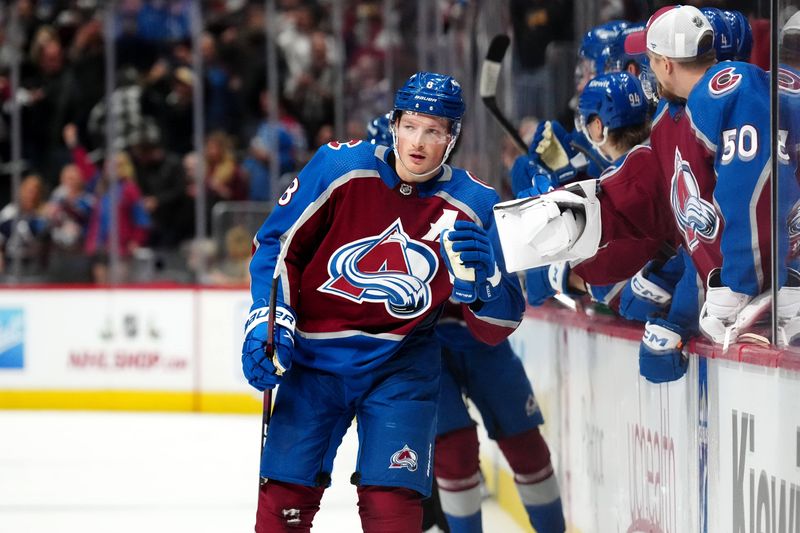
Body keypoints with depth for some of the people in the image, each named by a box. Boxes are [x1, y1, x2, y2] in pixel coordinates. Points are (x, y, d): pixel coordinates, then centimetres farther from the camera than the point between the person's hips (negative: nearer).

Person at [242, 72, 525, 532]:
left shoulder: (473, 207, -9)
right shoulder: (340, 167, -12)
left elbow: (497, 328, -7)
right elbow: (277, 242, 0)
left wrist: (478, 280, -28)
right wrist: (268, 321, -11)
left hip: (401, 368, 0)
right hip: (315, 356, 0)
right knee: (285, 496, -1)